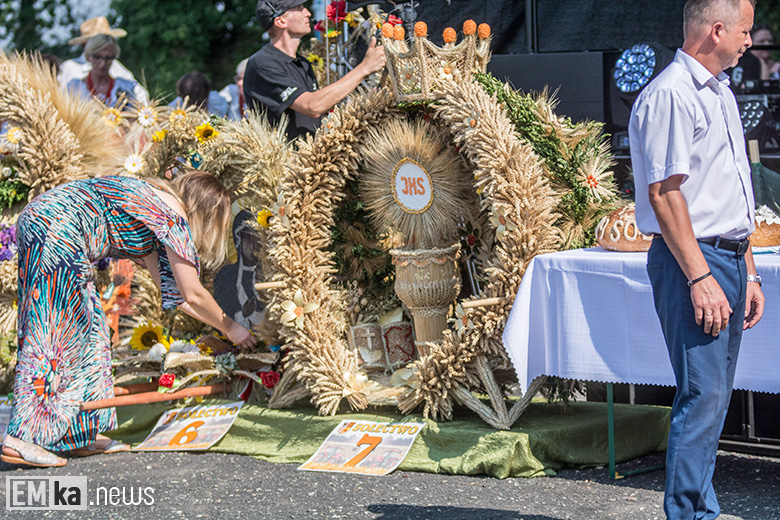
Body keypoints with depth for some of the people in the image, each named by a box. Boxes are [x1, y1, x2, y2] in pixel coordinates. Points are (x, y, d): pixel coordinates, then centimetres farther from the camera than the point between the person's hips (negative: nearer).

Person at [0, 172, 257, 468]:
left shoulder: (154, 209, 24)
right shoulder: (174, 214, -3)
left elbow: (173, 292, 28)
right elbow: (193, 295, -3)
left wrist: (221, 325, 31)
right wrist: (230, 329, 12)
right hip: (57, 231, -10)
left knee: (86, 330, 13)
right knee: (54, 333, -9)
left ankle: (77, 435, 15)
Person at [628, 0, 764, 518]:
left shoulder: (721, 93, 18)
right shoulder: (669, 95, -12)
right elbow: (664, 193, -18)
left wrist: (747, 272, 20)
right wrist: (700, 278, -21)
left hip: (728, 258, 9)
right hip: (692, 260, -9)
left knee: (714, 397, 10)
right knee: (702, 395, -11)